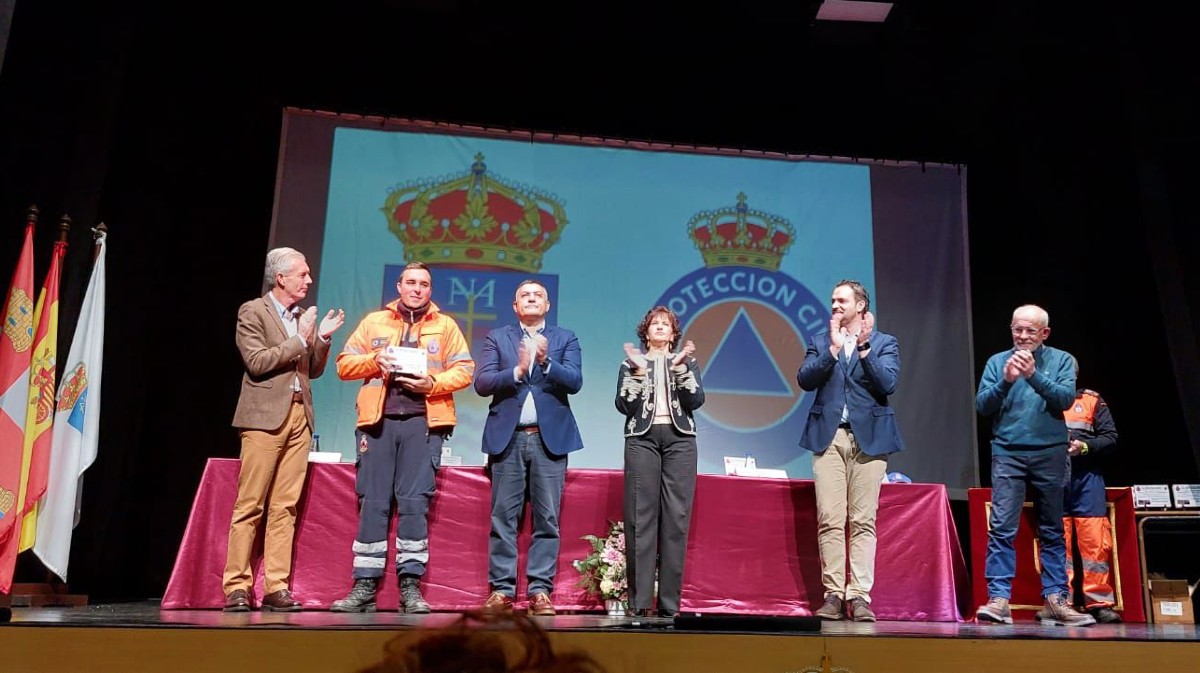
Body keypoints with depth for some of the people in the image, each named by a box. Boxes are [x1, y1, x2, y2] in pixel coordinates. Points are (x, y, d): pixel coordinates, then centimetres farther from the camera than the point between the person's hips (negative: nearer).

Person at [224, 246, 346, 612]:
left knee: (285, 507, 4)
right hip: (264, 417, -5)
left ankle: (276, 587, 7)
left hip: (299, 416, 6)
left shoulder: (304, 317, 18)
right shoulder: (252, 312, 0)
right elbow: (257, 362, -11)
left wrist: (321, 338, 5)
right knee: (250, 505, -3)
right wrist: (299, 340, -11)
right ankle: (237, 587, 4)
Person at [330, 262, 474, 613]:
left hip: (423, 421, -1)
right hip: (377, 420, 1)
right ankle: (364, 587, 6)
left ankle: (410, 586, 2)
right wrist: (373, 361, -7)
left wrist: (434, 383, -11)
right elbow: (344, 364, 13)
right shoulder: (374, 321, 16)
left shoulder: (445, 325, 13)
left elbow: (464, 369, 6)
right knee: (372, 502, 0)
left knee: (414, 502, -5)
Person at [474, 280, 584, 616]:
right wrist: (518, 370, -15)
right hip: (507, 437, 0)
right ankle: (502, 590, 7)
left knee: (547, 519, -1)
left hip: (550, 437, 0)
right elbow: (481, 383, -1)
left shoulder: (565, 338, 11)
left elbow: (575, 381, -3)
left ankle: (541, 591, 5)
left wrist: (546, 362, -19)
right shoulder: (497, 337, 11)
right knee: (503, 517, 0)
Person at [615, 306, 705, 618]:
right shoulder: (631, 362, 15)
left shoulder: (686, 361, 18)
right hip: (642, 438, -1)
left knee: (676, 517, -5)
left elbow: (696, 400, 2)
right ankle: (639, 600, -4)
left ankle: (670, 601, -2)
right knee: (640, 516, -7)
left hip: (679, 439, 1)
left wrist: (681, 367, -8)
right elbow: (624, 405, 2)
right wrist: (637, 371, -8)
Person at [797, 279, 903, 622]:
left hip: (868, 437, -1)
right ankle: (833, 594, 4)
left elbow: (888, 383, -6)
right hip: (828, 437, 2)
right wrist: (834, 348, -7)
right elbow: (805, 380, 0)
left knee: (863, 522, -2)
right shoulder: (820, 342, 15)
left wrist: (864, 346, -9)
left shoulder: (884, 343, 10)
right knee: (830, 520, -2)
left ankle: (859, 595, 2)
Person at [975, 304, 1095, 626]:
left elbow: (1066, 398, -8)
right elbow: (982, 405, 0)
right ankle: (998, 598, -11)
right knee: (1001, 527, -10)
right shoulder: (997, 362, 8)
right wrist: (1005, 381, -16)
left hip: (1050, 453, 1)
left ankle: (1055, 600, 14)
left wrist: (1033, 375, -20)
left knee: (1052, 530, 8)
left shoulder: (1062, 360, 7)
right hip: (1008, 454, -1)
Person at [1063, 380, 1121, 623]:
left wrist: (1085, 447, -10)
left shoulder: (1092, 400, 14)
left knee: (1095, 541, -6)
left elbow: (1111, 438, 7)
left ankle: (1099, 603, -1)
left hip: (1086, 478, 0)